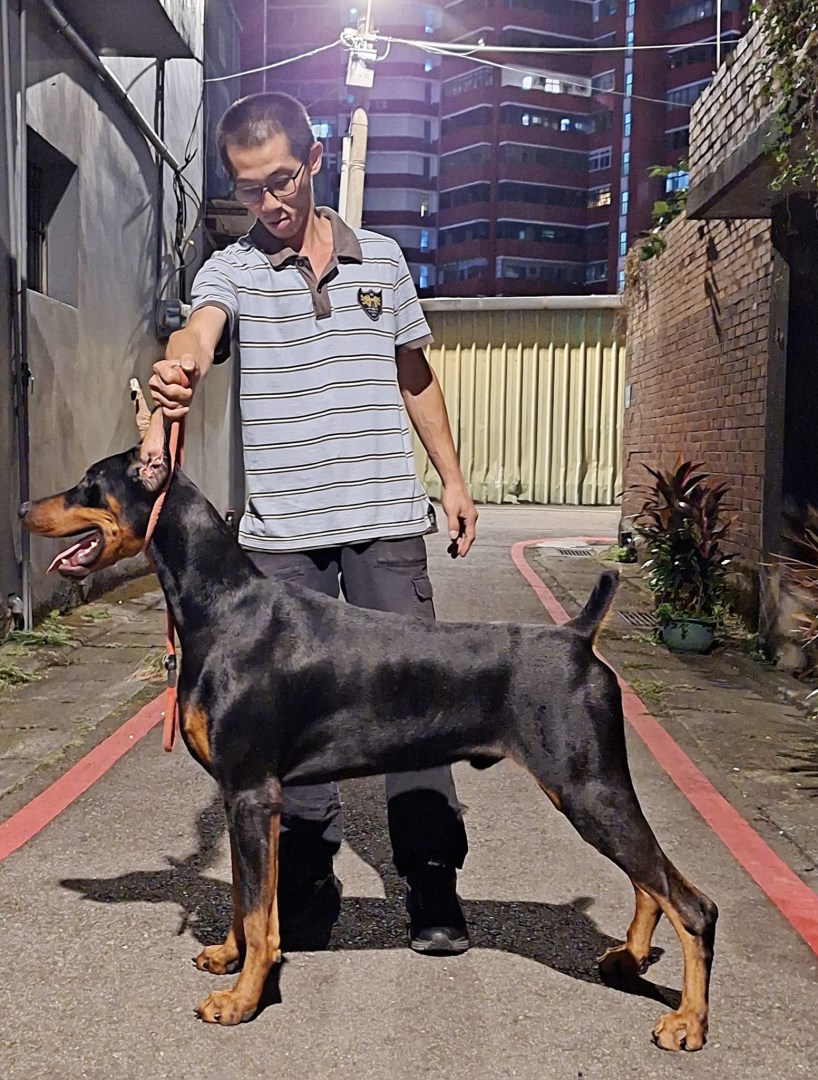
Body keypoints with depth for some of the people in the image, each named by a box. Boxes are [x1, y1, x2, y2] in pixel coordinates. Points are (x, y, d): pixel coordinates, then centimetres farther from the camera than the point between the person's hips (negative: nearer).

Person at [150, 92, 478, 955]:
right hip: (280, 533, 0)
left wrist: (452, 479, 15)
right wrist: (178, 369, -44)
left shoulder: (382, 260, 10)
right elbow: (199, 329, -20)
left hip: (385, 523, 1)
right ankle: (306, 885, 20)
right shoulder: (231, 270, 3)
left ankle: (433, 885, 12)